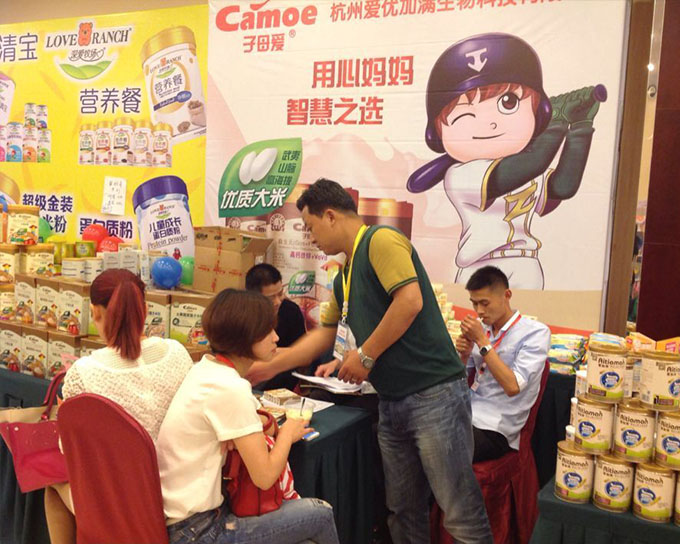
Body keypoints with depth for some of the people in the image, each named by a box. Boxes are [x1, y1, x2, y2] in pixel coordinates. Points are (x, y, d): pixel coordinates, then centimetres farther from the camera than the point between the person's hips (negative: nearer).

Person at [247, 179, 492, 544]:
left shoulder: (381, 240, -9)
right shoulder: (345, 278, 19)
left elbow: (410, 301, -21)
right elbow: (323, 335, 26)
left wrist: (365, 355, -12)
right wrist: (268, 368, 25)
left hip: (434, 393, -9)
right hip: (391, 401, 9)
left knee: (461, 512, -2)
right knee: (404, 510, 15)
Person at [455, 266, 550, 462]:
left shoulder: (535, 332, -7)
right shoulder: (483, 328, 10)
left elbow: (513, 386, -19)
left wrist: (482, 341, -18)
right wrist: (463, 356, -4)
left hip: (493, 429, -6)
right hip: (466, 415, 6)